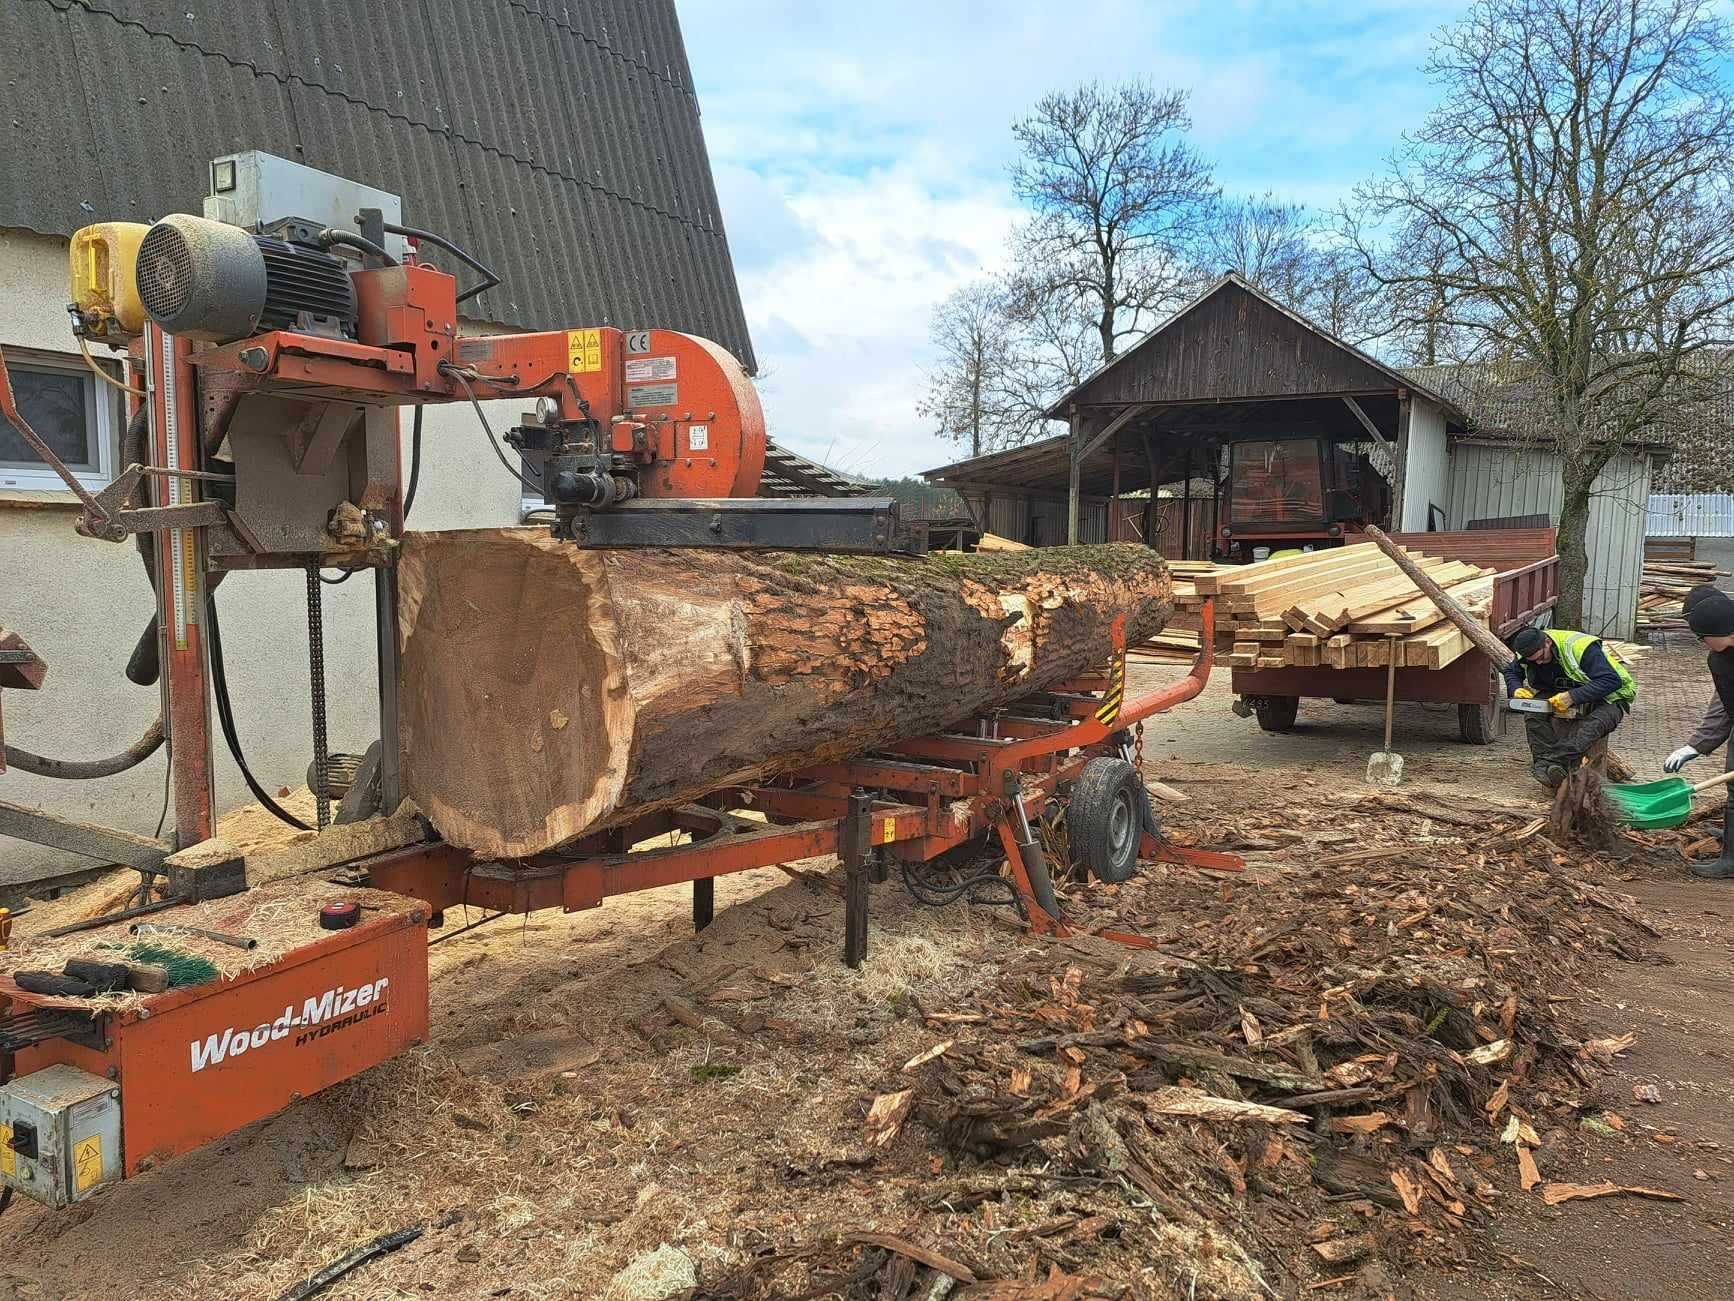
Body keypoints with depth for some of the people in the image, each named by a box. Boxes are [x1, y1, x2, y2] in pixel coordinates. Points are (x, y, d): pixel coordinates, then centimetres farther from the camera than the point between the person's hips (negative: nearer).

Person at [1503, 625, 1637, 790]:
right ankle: (1553, 770, -37)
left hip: (1609, 698, -5)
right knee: (1534, 714, -25)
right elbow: (1510, 671, 11)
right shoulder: (1530, 653, -8)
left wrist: (1572, 697, -42)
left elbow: (1612, 681, -33)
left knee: (1594, 723, -39)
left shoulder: (1581, 647, -28)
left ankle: (1549, 763, -53)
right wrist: (1516, 688, -13)